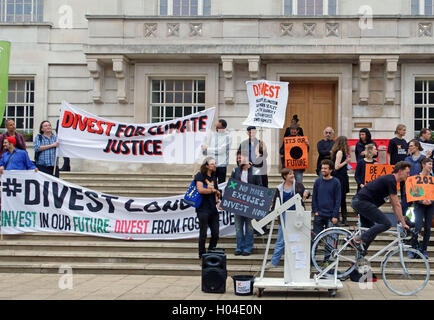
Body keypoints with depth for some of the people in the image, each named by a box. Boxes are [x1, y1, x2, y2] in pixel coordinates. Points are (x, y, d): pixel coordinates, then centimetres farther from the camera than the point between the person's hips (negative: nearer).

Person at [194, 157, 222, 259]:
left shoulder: (214, 177, 16)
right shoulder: (200, 175, -5)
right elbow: (200, 190, -18)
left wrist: (217, 202, 2)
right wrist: (214, 190, -10)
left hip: (213, 209, 6)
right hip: (203, 209, -6)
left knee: (216, 233, 5)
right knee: (203, 234, -1)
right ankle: (202, 255, 10)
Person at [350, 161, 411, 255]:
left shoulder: (390, 180, 21)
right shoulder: (391, 181, -10)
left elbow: (394, 205, 26)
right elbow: (396, 205, -10)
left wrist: (400, 220, 25)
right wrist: (403, 223, -6)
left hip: (357, 202, 11)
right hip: (362, 201, -11)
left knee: (374, 228, 17)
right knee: (386, 224, -13)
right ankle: (358, 240, -16)